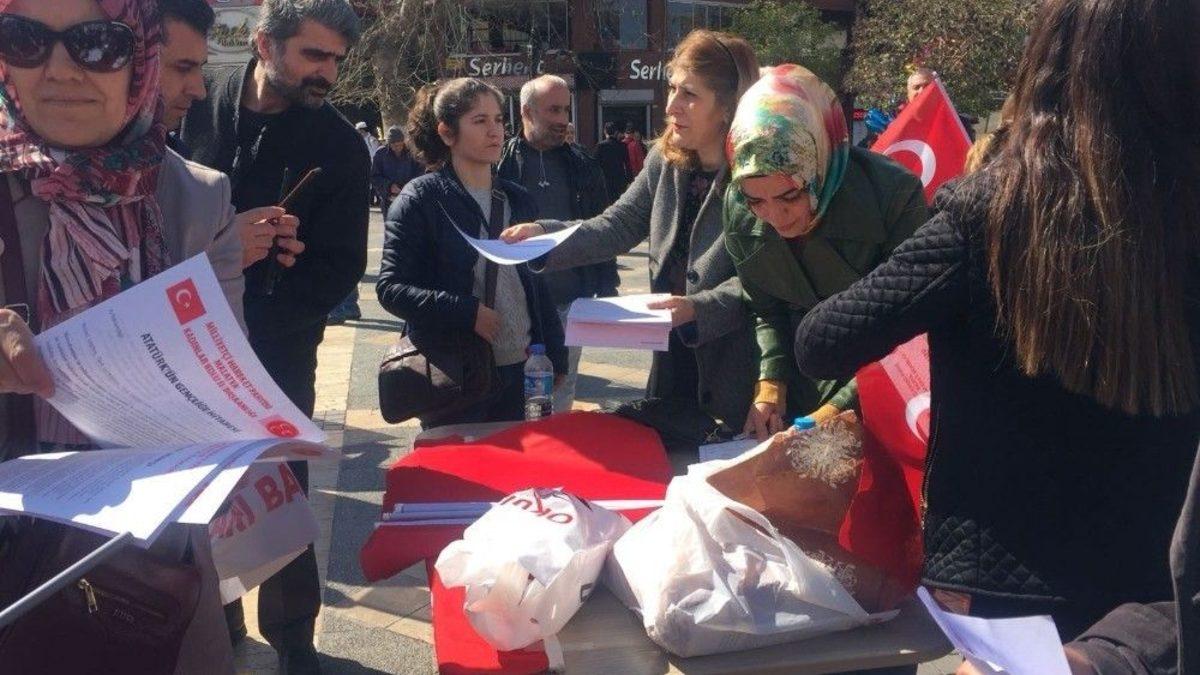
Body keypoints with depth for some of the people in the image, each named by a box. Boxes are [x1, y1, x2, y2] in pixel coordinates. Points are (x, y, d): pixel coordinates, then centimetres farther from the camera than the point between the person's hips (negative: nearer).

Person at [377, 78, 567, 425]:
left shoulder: (518, 200, 11)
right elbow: (390, 287, -10)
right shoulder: (421, 199, -5)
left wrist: (556, 358, 9)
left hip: (521, 371, 5)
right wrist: (467, 312, -21)